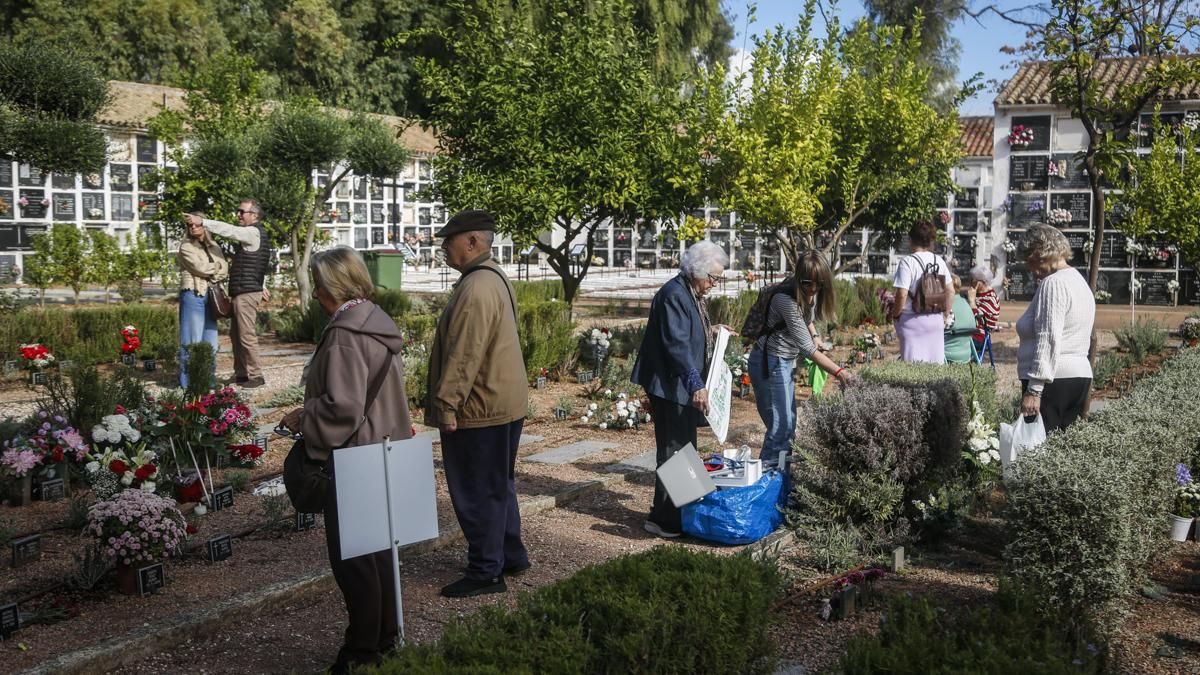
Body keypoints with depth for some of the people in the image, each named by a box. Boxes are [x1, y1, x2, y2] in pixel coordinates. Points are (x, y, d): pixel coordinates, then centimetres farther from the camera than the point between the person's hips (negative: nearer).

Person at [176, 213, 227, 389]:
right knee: (193, 341, -5)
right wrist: (218, 265, 3)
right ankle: (188, 382, 1)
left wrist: (212, 277, -11)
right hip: (193, 295, -6)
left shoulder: (213, 246, 15)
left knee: (210, 342, 8)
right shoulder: (186, 247, -1)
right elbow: (201, 268, -12)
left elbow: (224, 271, 5)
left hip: (211, 296, 6)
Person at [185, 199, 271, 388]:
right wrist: (261, 286, 27)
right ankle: (241, 373, 24)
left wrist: (202, 221, -23)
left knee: (247, 336, -7)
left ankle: (256, 376, 0)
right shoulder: (254, 234, 19)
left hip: (247, 293, -11)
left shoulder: (253, 233, -12)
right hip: (241, 293, 11)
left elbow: (227, 230, -24)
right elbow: (256, 263, 26)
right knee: (235, 334, 16)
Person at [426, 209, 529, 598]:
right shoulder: (494, 278, 13)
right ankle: (510, 556, 32)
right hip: (502, 402, 11)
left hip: (480, 409, -11)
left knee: (478, 494, 0)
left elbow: (464, 356, -25)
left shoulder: (476, 289, -21)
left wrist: (446, 403, -21)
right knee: (497, 487, 20)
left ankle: (486, 573, 9)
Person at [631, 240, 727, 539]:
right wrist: (696, 384, -29)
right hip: (670, 387, -11)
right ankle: (663, 519, 1)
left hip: (684, 388, 11)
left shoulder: (692, 295, 14)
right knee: (673, 450, -6)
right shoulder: (674, 295, -18)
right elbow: (677, 345, -25)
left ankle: (679, 511, 25)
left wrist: (714, 334, 13)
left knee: (684, 449, 15)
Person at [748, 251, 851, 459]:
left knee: (789, 423, 12)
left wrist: (814, 335, 8)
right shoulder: (786, 300, -26)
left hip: (787, 362, 9)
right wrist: (839, 372, -33)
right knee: (781, 425, -11)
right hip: (770, 363, -9)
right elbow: (807, 348, -28)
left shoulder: (811, 296, 0)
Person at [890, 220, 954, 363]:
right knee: (936, 361, 12)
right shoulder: (939, 261, 5)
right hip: (935, 319, 5)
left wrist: (894, 314, -3)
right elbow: (950, 291, 8)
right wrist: (945, 316, 17)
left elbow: (902, 294, -18)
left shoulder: (908, 262, -13)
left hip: (913, 320, -5)